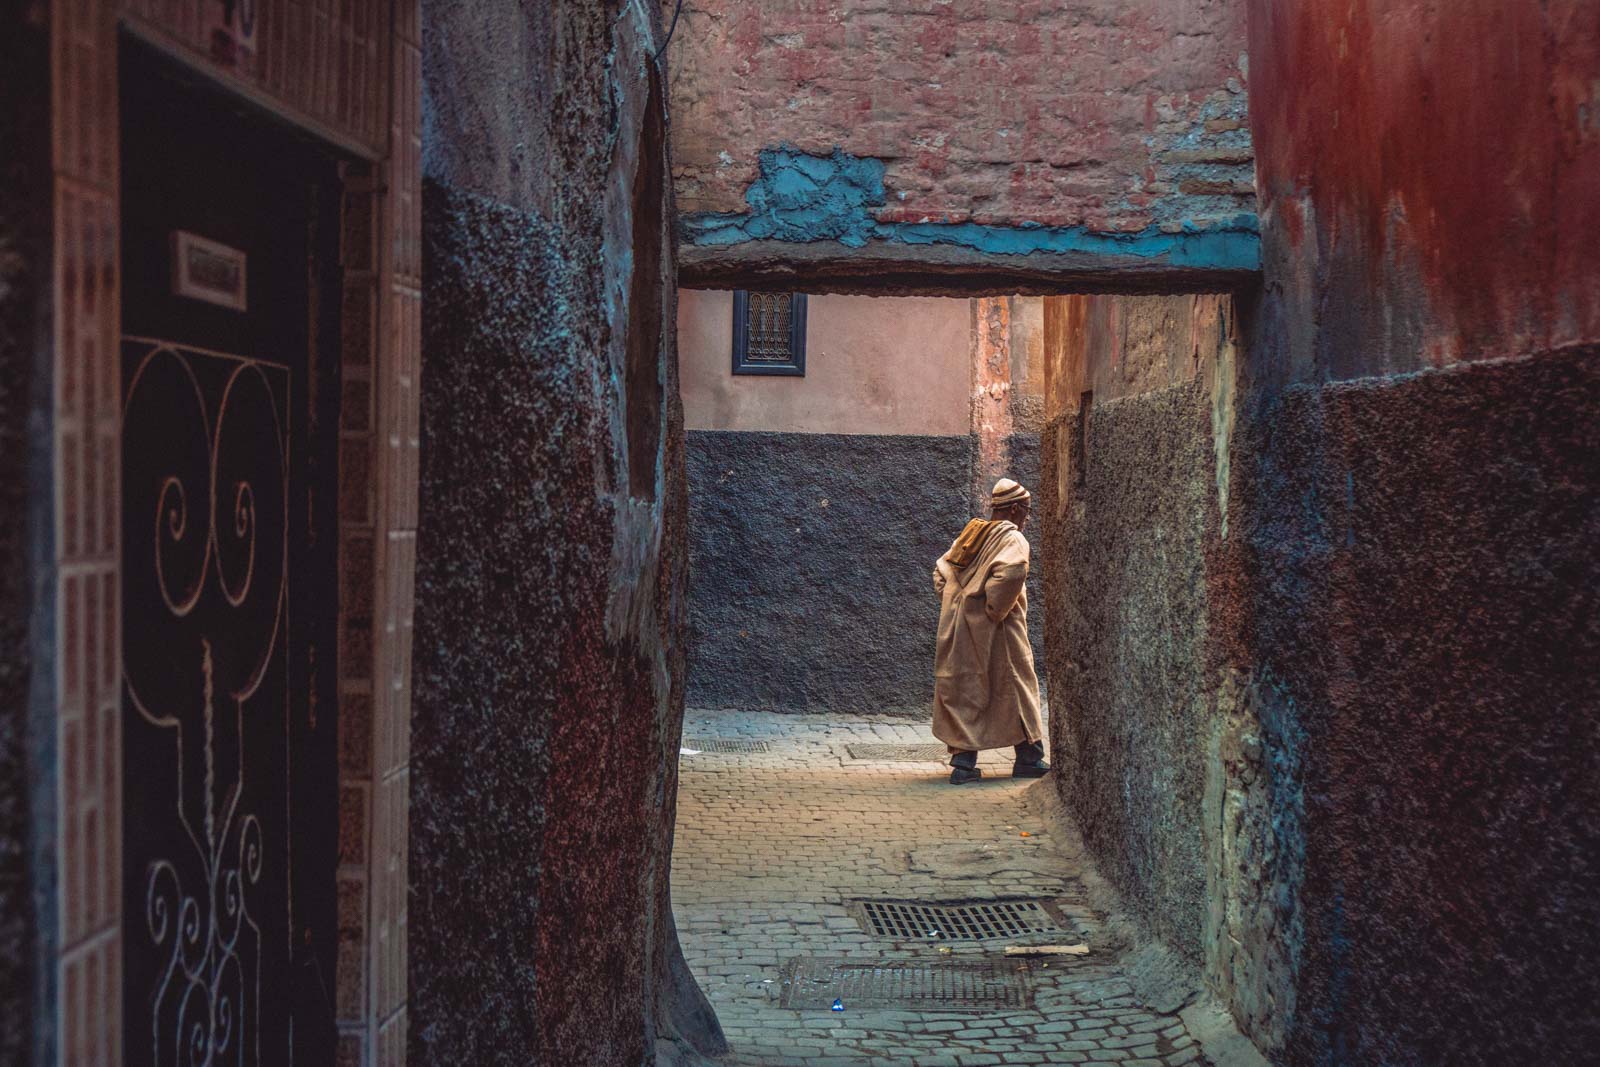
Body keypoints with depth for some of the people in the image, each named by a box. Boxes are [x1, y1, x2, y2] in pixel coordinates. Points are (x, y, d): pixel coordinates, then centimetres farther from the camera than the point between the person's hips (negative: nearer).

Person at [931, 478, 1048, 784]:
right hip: (992, 631, -7)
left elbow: (941, 570, 16)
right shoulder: (1013, 539, -9)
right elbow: (1010, 572, -29)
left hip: (957, 625, 7)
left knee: (965, 690, 9)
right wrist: (996, 609, -19)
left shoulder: (973, 533, 14)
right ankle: (1029, 759, 15)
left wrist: (954, 602, 13)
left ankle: (963, 761, 6)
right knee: (1016, 688, 7)